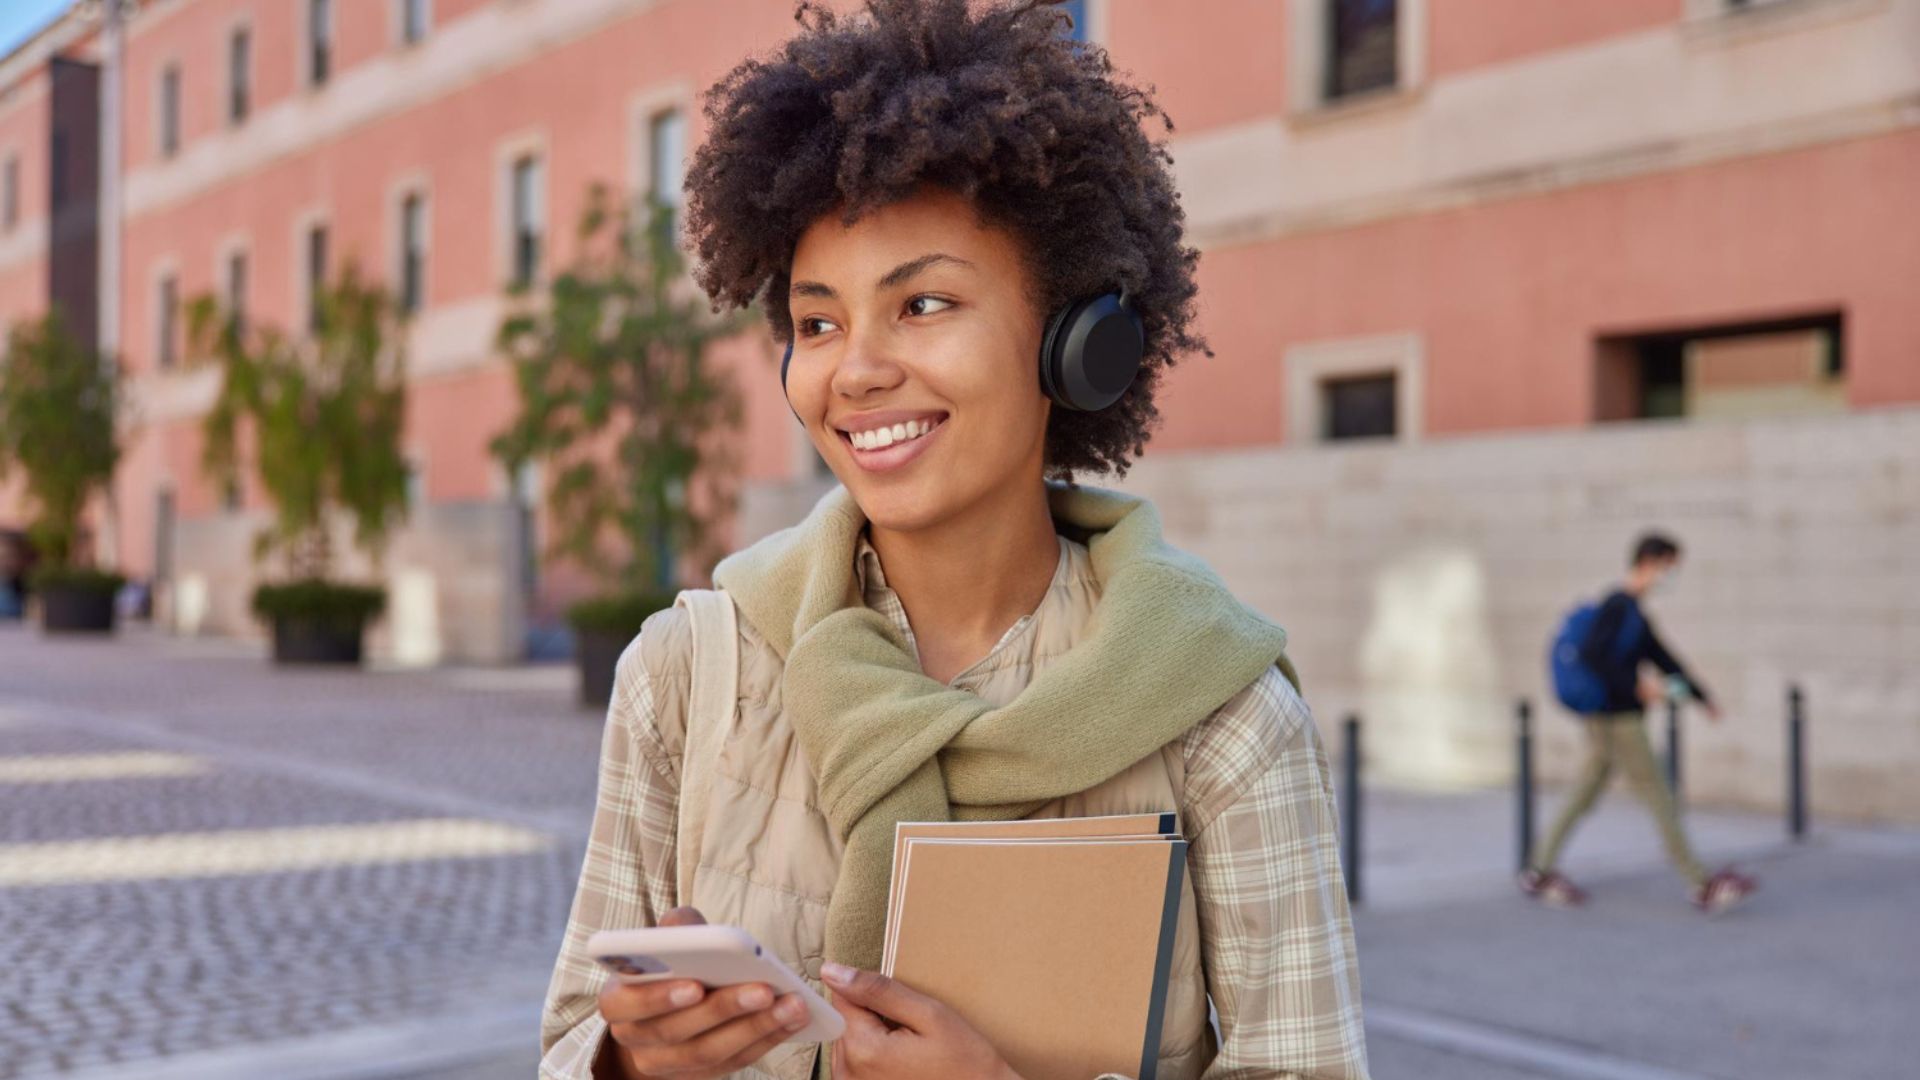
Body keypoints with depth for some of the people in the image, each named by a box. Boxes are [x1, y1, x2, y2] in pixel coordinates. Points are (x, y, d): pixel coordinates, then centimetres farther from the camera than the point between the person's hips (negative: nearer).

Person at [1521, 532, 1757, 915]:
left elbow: (1663, 658, 21)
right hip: (1618, 721, -10)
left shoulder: (1633, 611, 17)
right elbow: (1592, 654, -25)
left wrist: (1702, 696, 20)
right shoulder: (1617, 606, -14)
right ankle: (1701, 886, -1)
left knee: (1584, 797, 12)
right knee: (1661, 801, -5)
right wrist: (1636, 685, -24)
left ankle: (1540, 871, 16)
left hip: (1605, 723, 10)